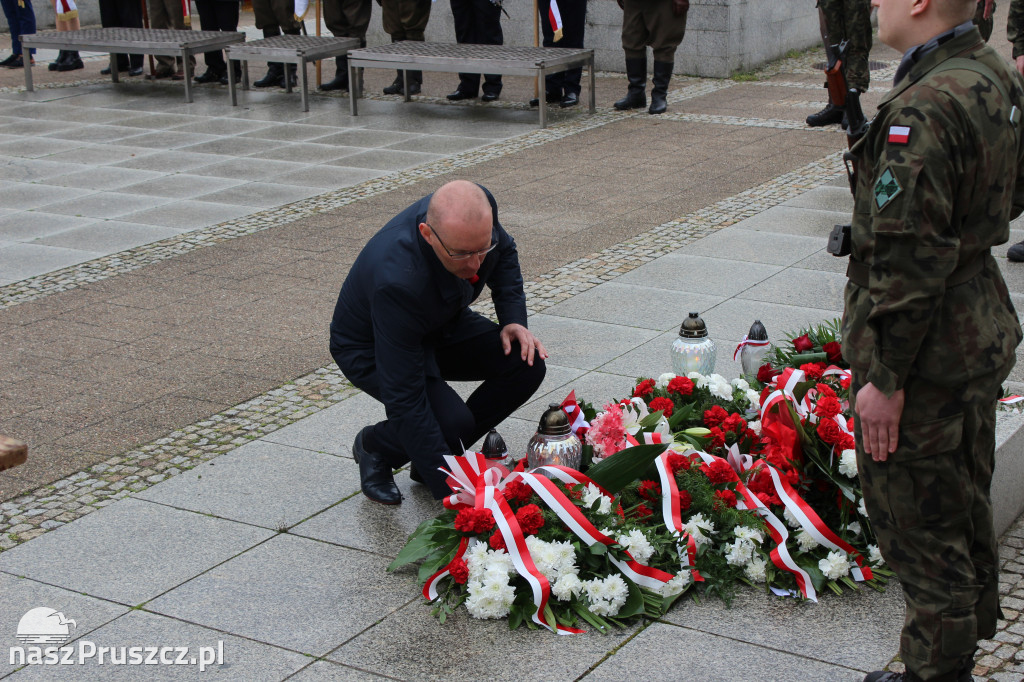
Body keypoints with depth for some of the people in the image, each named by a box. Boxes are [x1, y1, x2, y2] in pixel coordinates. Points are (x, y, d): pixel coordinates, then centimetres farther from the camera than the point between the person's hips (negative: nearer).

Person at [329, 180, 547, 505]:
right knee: (452, 422, -29)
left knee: (527, 364, -15)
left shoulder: (480, 208, -26)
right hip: (370, 349, -6)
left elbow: (504, 251, 2)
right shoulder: (397, 280, -43)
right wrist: (451, 490, -41)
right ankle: (375, 446, 5)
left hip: (444, 322, 7)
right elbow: (404, 399, -40)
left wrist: (513, 320, -13)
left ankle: (439, 457, 4)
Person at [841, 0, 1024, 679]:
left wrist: (884, 377, -21)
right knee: (966, 503, 22)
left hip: (926, 350, -10)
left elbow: (910, 260, -26)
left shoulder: (924, 109, -26)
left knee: (919, 524, 5)